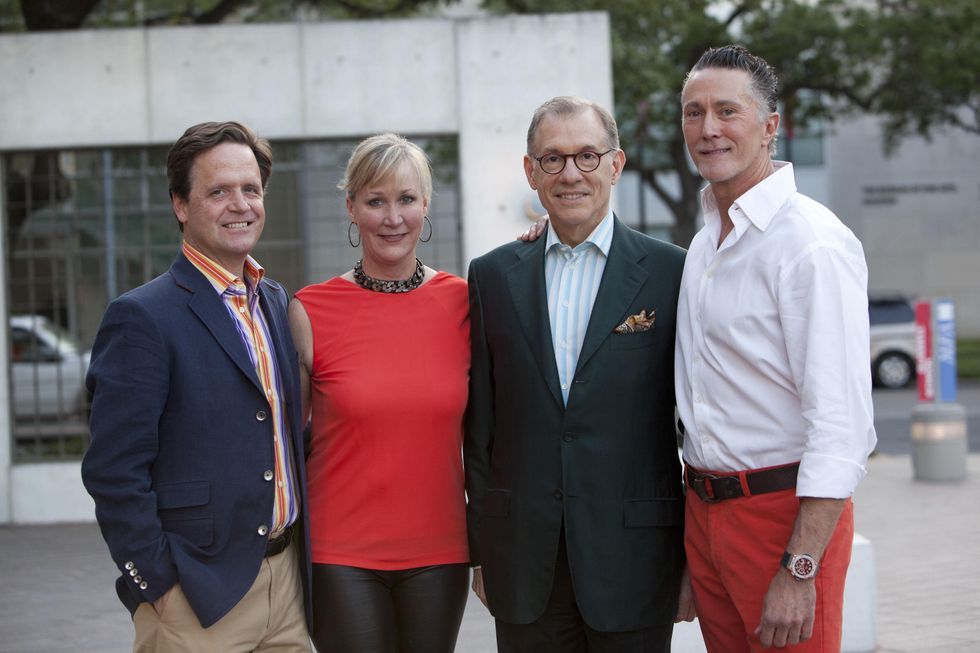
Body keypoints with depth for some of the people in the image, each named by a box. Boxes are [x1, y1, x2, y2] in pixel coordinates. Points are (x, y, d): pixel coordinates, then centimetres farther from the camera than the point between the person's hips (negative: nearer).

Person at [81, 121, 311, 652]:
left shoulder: (277, 302, 11)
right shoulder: (142, 317, -11)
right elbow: (113, 471, -14)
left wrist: (303, 555, 12)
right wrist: (157, 585, -14)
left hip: (288, 582, 6)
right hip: (197, 604, -6)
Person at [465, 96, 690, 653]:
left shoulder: (673, 273, -1)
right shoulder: (493, 276, 7)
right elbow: (480, 422, 9)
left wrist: (698, 558, -1)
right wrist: (483, 549, 7)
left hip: (633, 559, -2)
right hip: (524, 561, 2)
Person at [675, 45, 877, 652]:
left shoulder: (813, 243, -16)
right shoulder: (705, 242, 12)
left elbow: (841, 423, -21)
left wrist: (799, 572, -23)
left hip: (784, 510, -7)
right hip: (705, 508, 8)